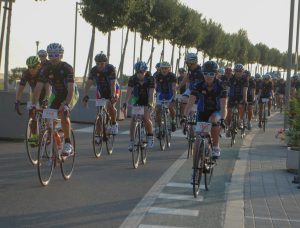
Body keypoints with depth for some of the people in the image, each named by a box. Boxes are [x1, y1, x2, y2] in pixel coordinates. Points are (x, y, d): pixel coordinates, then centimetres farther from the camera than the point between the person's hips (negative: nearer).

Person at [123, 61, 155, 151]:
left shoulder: (150, 79, -22)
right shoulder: (132, 79, -17)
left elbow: (151, 94, -30)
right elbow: (129, 92, -25)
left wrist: (150, 104, -45)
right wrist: (125, 103, -40)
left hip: (147, 102, -2)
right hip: (137, 100, 2)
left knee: (146, 118, -23)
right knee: (133, 118, -17)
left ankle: (150, 136, 1)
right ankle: (131, 141, -11)